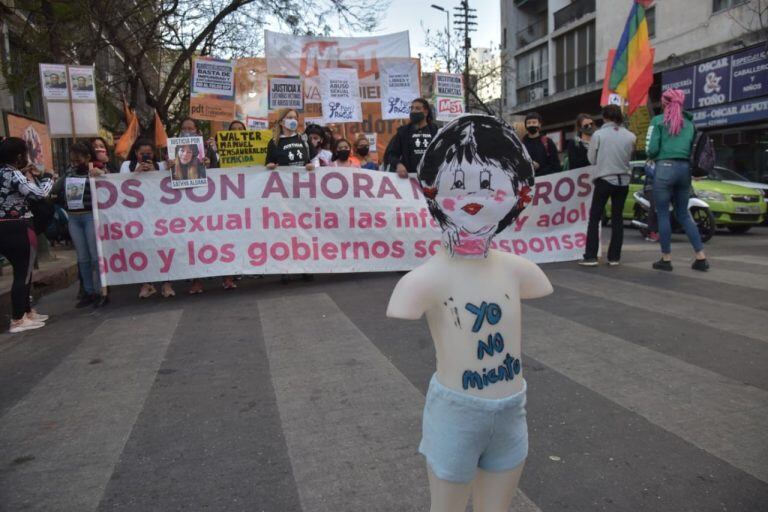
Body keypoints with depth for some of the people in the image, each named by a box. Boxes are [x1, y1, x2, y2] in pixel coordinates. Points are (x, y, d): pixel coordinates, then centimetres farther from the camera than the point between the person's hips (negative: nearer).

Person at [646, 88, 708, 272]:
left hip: (665, 168, -5)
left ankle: (666, 259, 4)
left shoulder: (658, 121, -1)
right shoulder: (689, 122, 15)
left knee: (663, 214, 2)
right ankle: (701, 257, 9)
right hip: (685, 169, 5)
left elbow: (651, 149, -7)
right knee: (683, 214, 13)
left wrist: (654, 158, 13)